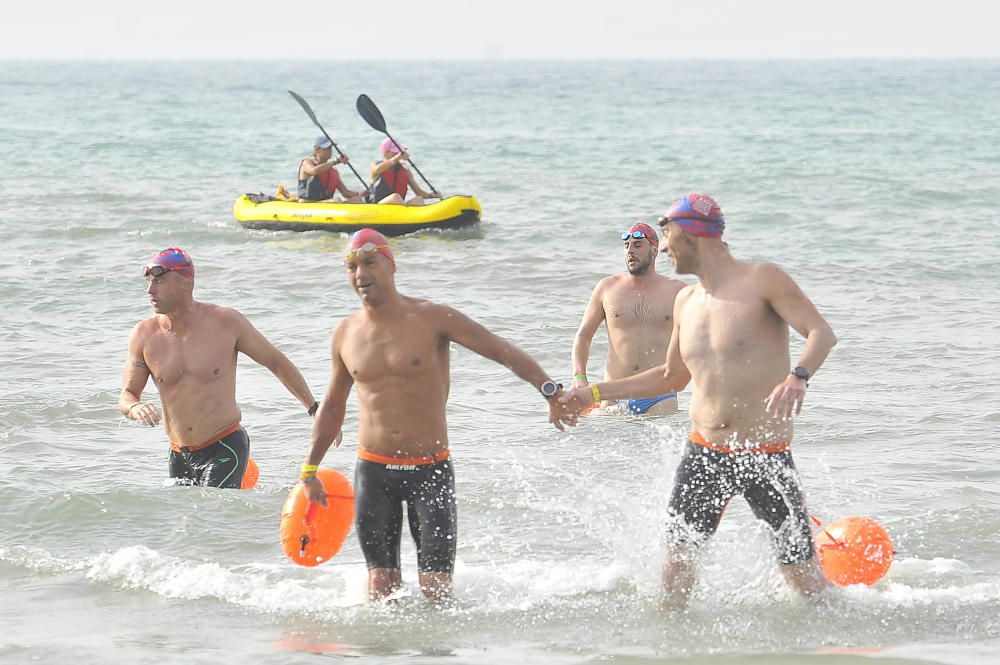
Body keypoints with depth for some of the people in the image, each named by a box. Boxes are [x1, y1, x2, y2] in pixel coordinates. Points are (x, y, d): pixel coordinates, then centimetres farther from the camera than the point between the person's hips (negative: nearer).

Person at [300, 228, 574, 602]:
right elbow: (333, 406, 21)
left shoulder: (432, 319, -6)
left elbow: (502, 351, -7)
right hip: (373, 472, 3)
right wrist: (309, 470, 19)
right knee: (381, 585, -2)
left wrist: (551, 393, -20)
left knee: (436, 590, -7)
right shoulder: (346, 334, 7)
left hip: (431, 469, -3)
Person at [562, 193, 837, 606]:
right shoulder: (686, 301, 13)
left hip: (766, 456, -6)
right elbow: (673, 376, 27)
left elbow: (822, 334, -16)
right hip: (703, 453, 6)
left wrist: (798, 378, -36)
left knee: (802, 572, -6)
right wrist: (596, 393, 26)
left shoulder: (761, 279, -8)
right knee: (677, 555, -1)